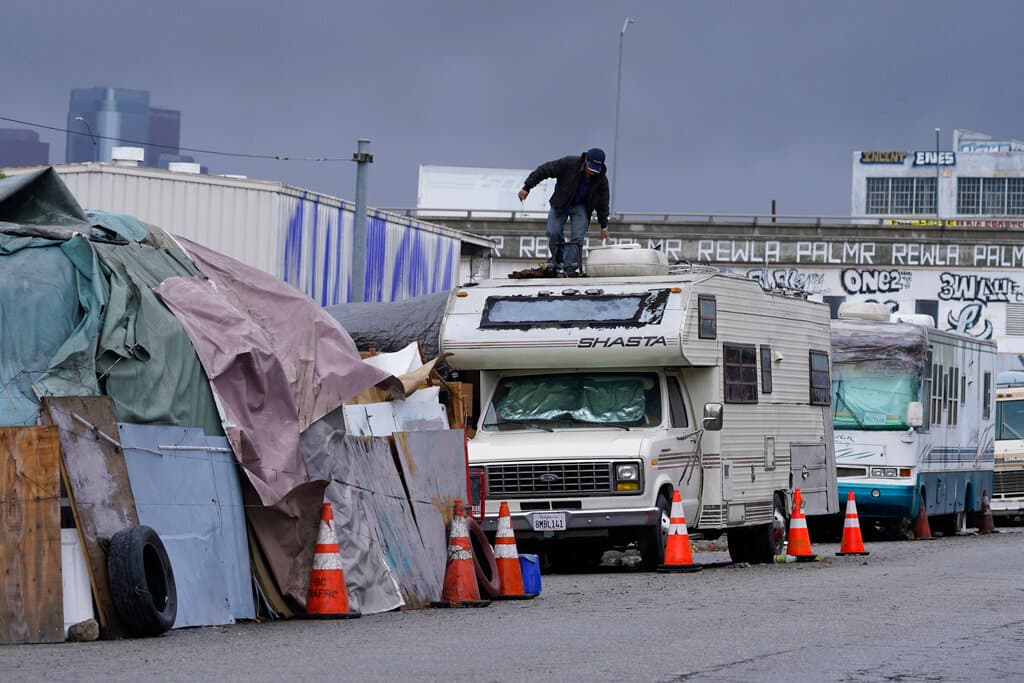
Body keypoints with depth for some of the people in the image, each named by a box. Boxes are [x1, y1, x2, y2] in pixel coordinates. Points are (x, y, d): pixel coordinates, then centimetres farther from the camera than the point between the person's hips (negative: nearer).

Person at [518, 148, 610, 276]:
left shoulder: (601, 179, -15)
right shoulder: (568, 164, -25)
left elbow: (602, 203, -2)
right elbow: (544, 171, -18)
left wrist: (604, 226, 2)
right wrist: (527, 187, -18)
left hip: (580, 207, 1)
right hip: (560, 204, -1)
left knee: (577, 237, -16)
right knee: (553, 232, -12)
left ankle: (570, 266, -14)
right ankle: (557, 258, 12)